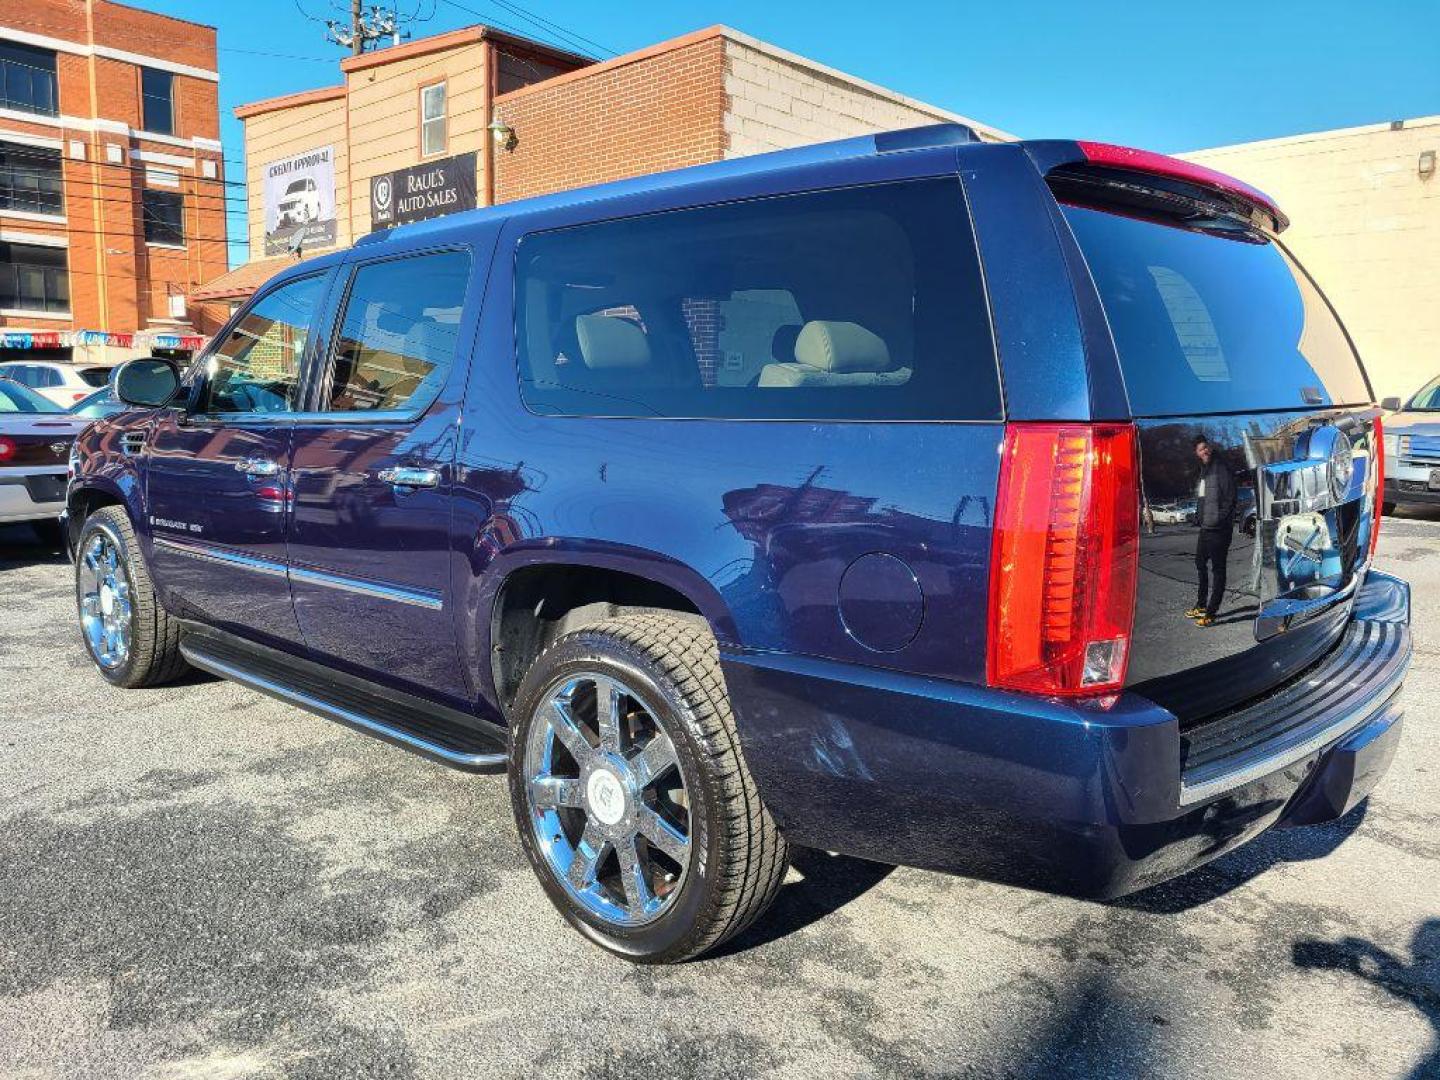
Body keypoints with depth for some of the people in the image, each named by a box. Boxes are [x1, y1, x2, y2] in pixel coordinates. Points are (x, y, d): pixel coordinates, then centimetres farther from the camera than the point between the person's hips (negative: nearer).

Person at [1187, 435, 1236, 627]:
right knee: (1201, 564, 20)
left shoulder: (1220, 468, -13)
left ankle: (1211, 613, -1)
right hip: (1206, 527, 10)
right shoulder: (1204, 470, 16)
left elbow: (1230, 496, -18)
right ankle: (1201, 606, 34)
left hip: (1219, 528, -10)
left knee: (1217, 569, -4)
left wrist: (1221, 518, -19)